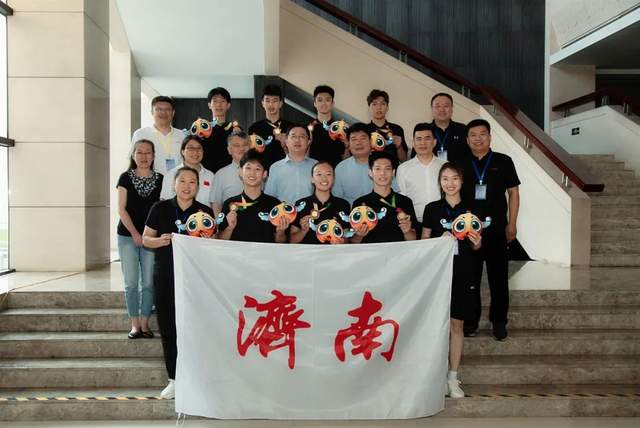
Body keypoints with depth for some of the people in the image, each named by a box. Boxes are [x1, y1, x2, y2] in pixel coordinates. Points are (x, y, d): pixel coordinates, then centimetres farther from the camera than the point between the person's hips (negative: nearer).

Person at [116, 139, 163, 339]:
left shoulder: (160, 179, 5)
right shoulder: (126, 177, 4)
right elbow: (121, 209, 0)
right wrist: (135, 234, -8)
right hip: (127, 236, 0)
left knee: (148, 282, 1)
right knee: (131, 282, 1)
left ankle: (145, 323, 12)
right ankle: (135, 324, 10)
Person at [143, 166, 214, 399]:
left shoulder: (205, 212, 5)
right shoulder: (160, 208, 6)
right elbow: (146, 239, 9)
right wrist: (161, 240, -11)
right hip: (165, 277, 1)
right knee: (168, 327, 5)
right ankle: (174, 379, 17)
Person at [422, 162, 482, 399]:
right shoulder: (432, 208, 3)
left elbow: (475, 247, 12)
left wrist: (477, 243, -10)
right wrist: (441, 240, -13)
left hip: (462, 272, 1)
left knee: (457, 325, 5)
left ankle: (453, 377, 16)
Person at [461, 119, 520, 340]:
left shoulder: (503, 161, 3)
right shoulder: (461, 164, 7)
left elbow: (513, 192, 4)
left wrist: (512, 224, -2)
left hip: (496, 229, -1)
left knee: (498, 277, 6)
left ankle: (499, 322, 16)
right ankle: (470, 321, 18)